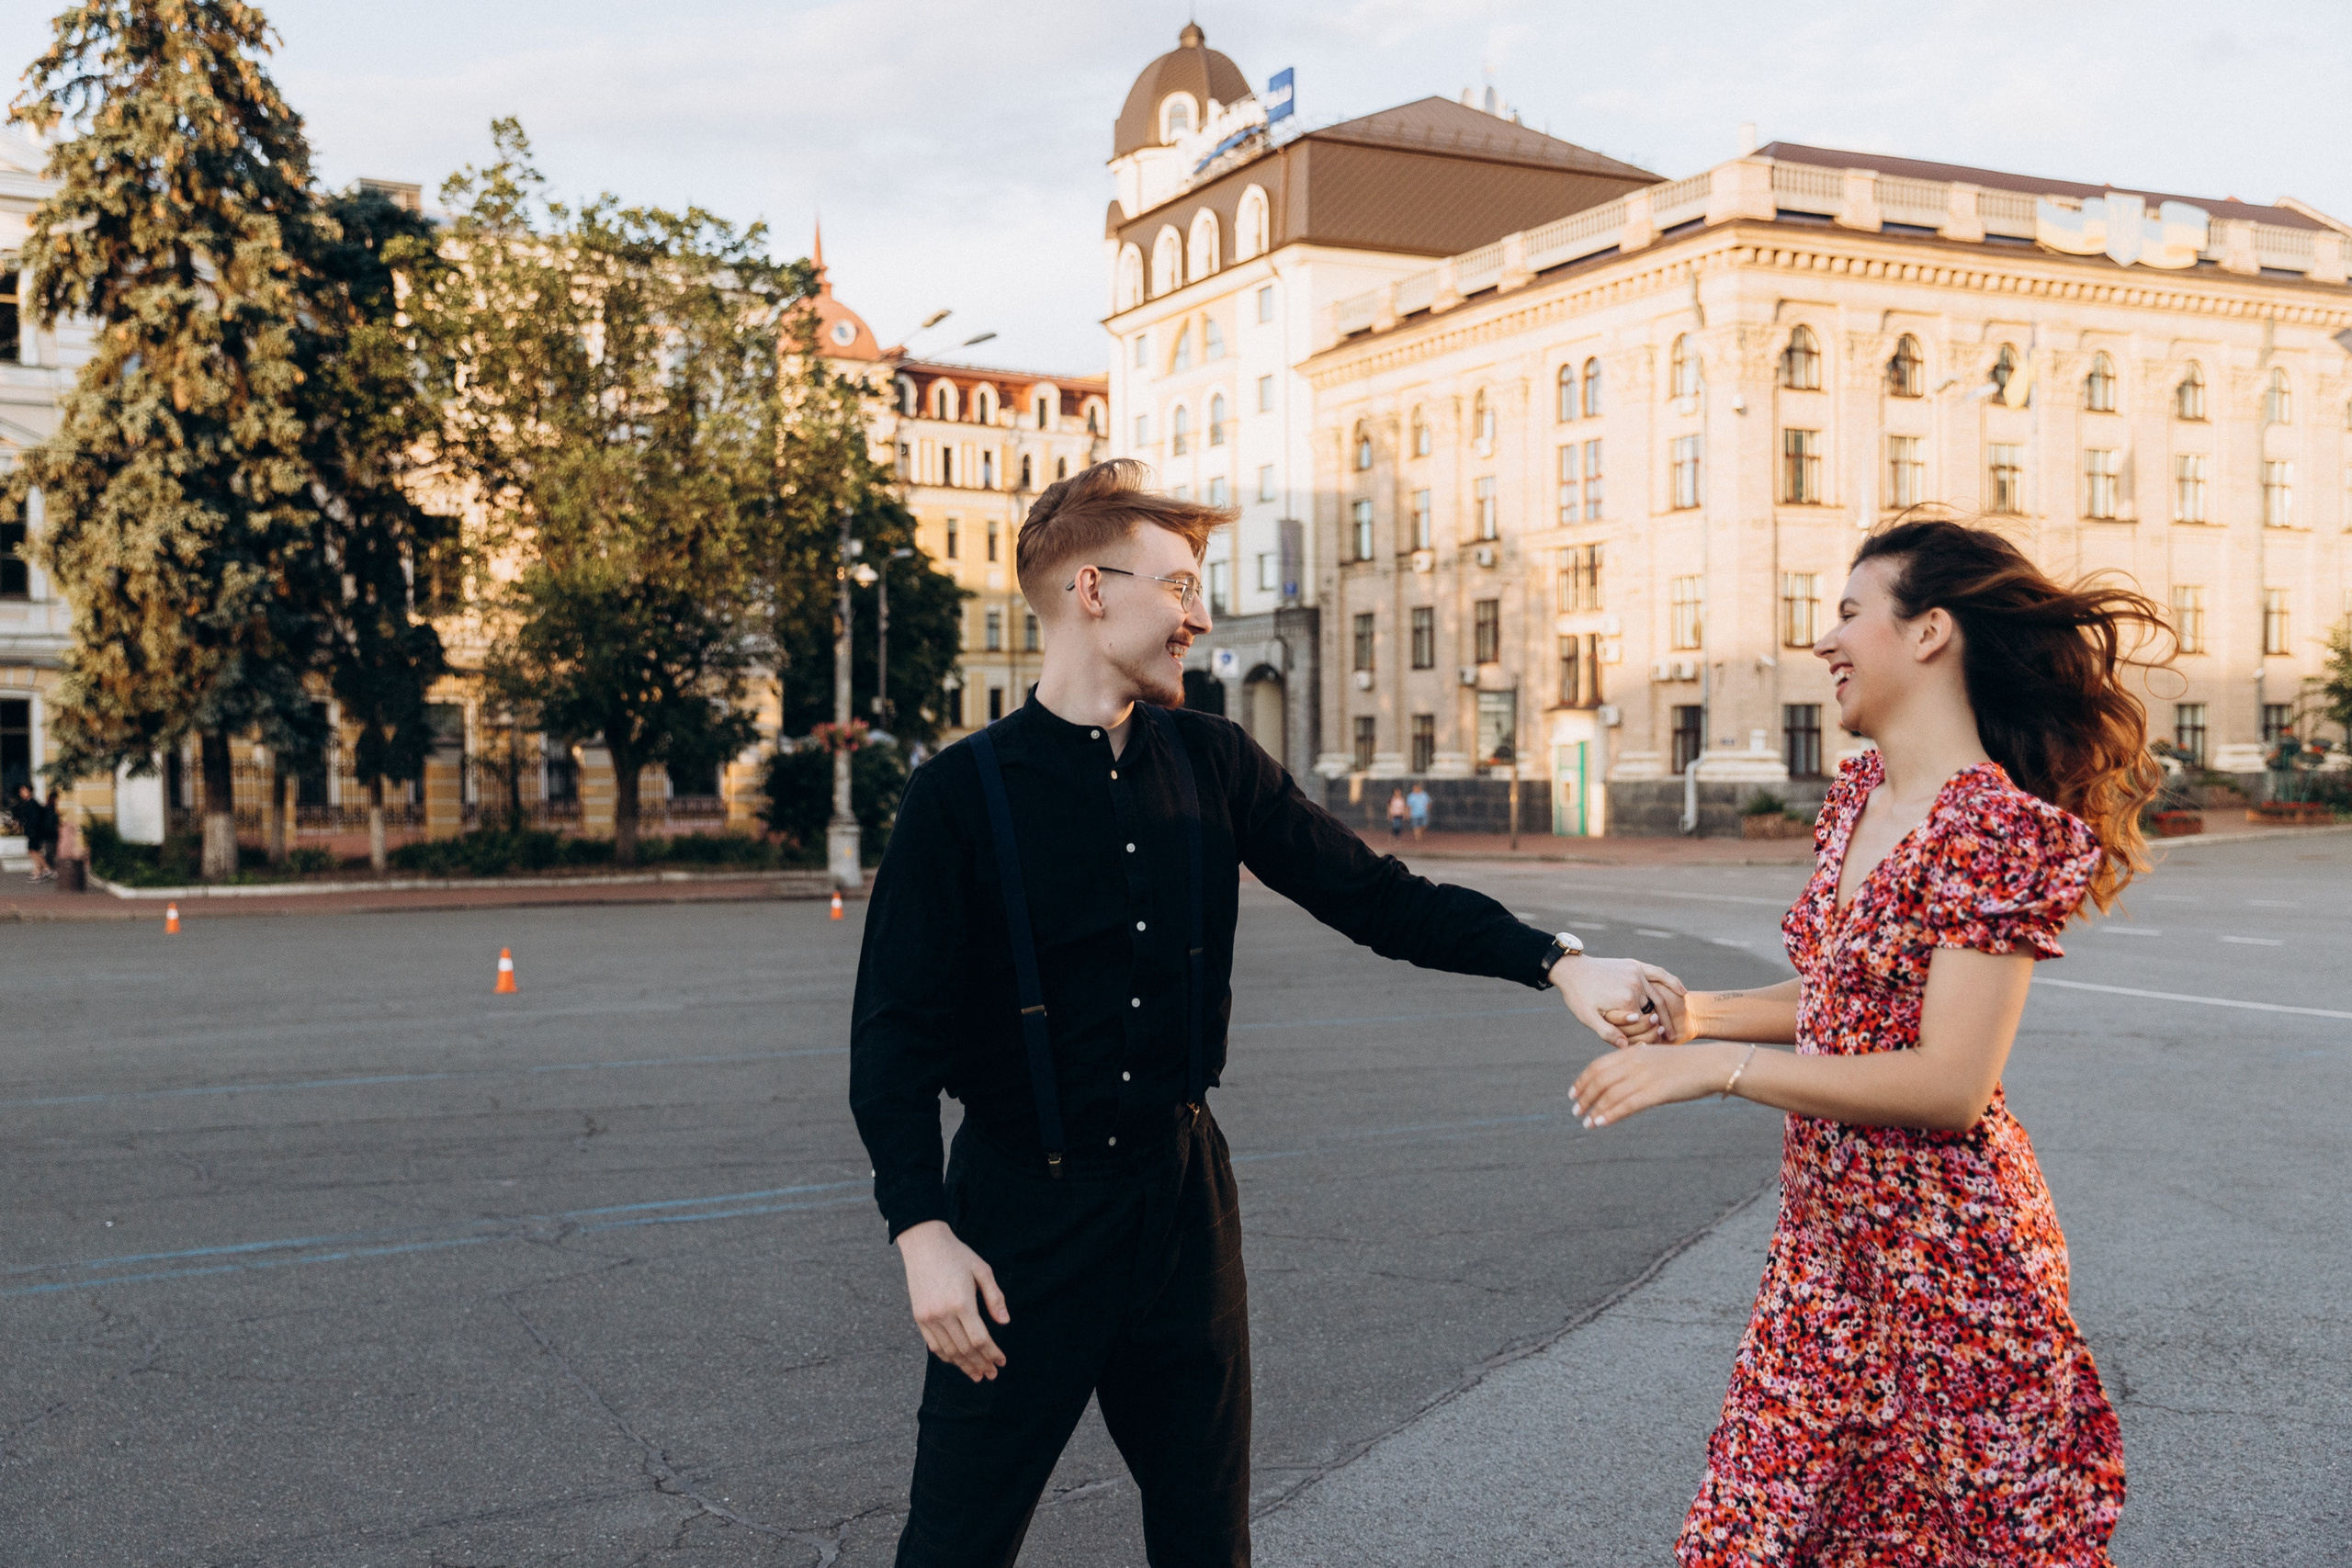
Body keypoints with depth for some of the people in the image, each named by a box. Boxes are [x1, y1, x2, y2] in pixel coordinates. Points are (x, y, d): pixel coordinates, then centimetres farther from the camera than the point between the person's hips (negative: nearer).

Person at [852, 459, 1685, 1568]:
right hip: (1023, 1209, -4)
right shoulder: (963, 795, -10)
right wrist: (922, 1231, -19)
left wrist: (1556, 962, -9)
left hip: (1183, 1189, 4)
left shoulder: (1210, 763, 3)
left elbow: (1370, 894, 2)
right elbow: (896, 1031, -10)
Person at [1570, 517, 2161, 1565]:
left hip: (1942, 1244, -8)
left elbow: (1951, 1083, -23)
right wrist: (1701, 1011, 5)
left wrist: (1720, 1066, -23)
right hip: (1829, 1229, 8)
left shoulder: (1998, 830, -18)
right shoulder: (1859, 797, 9)